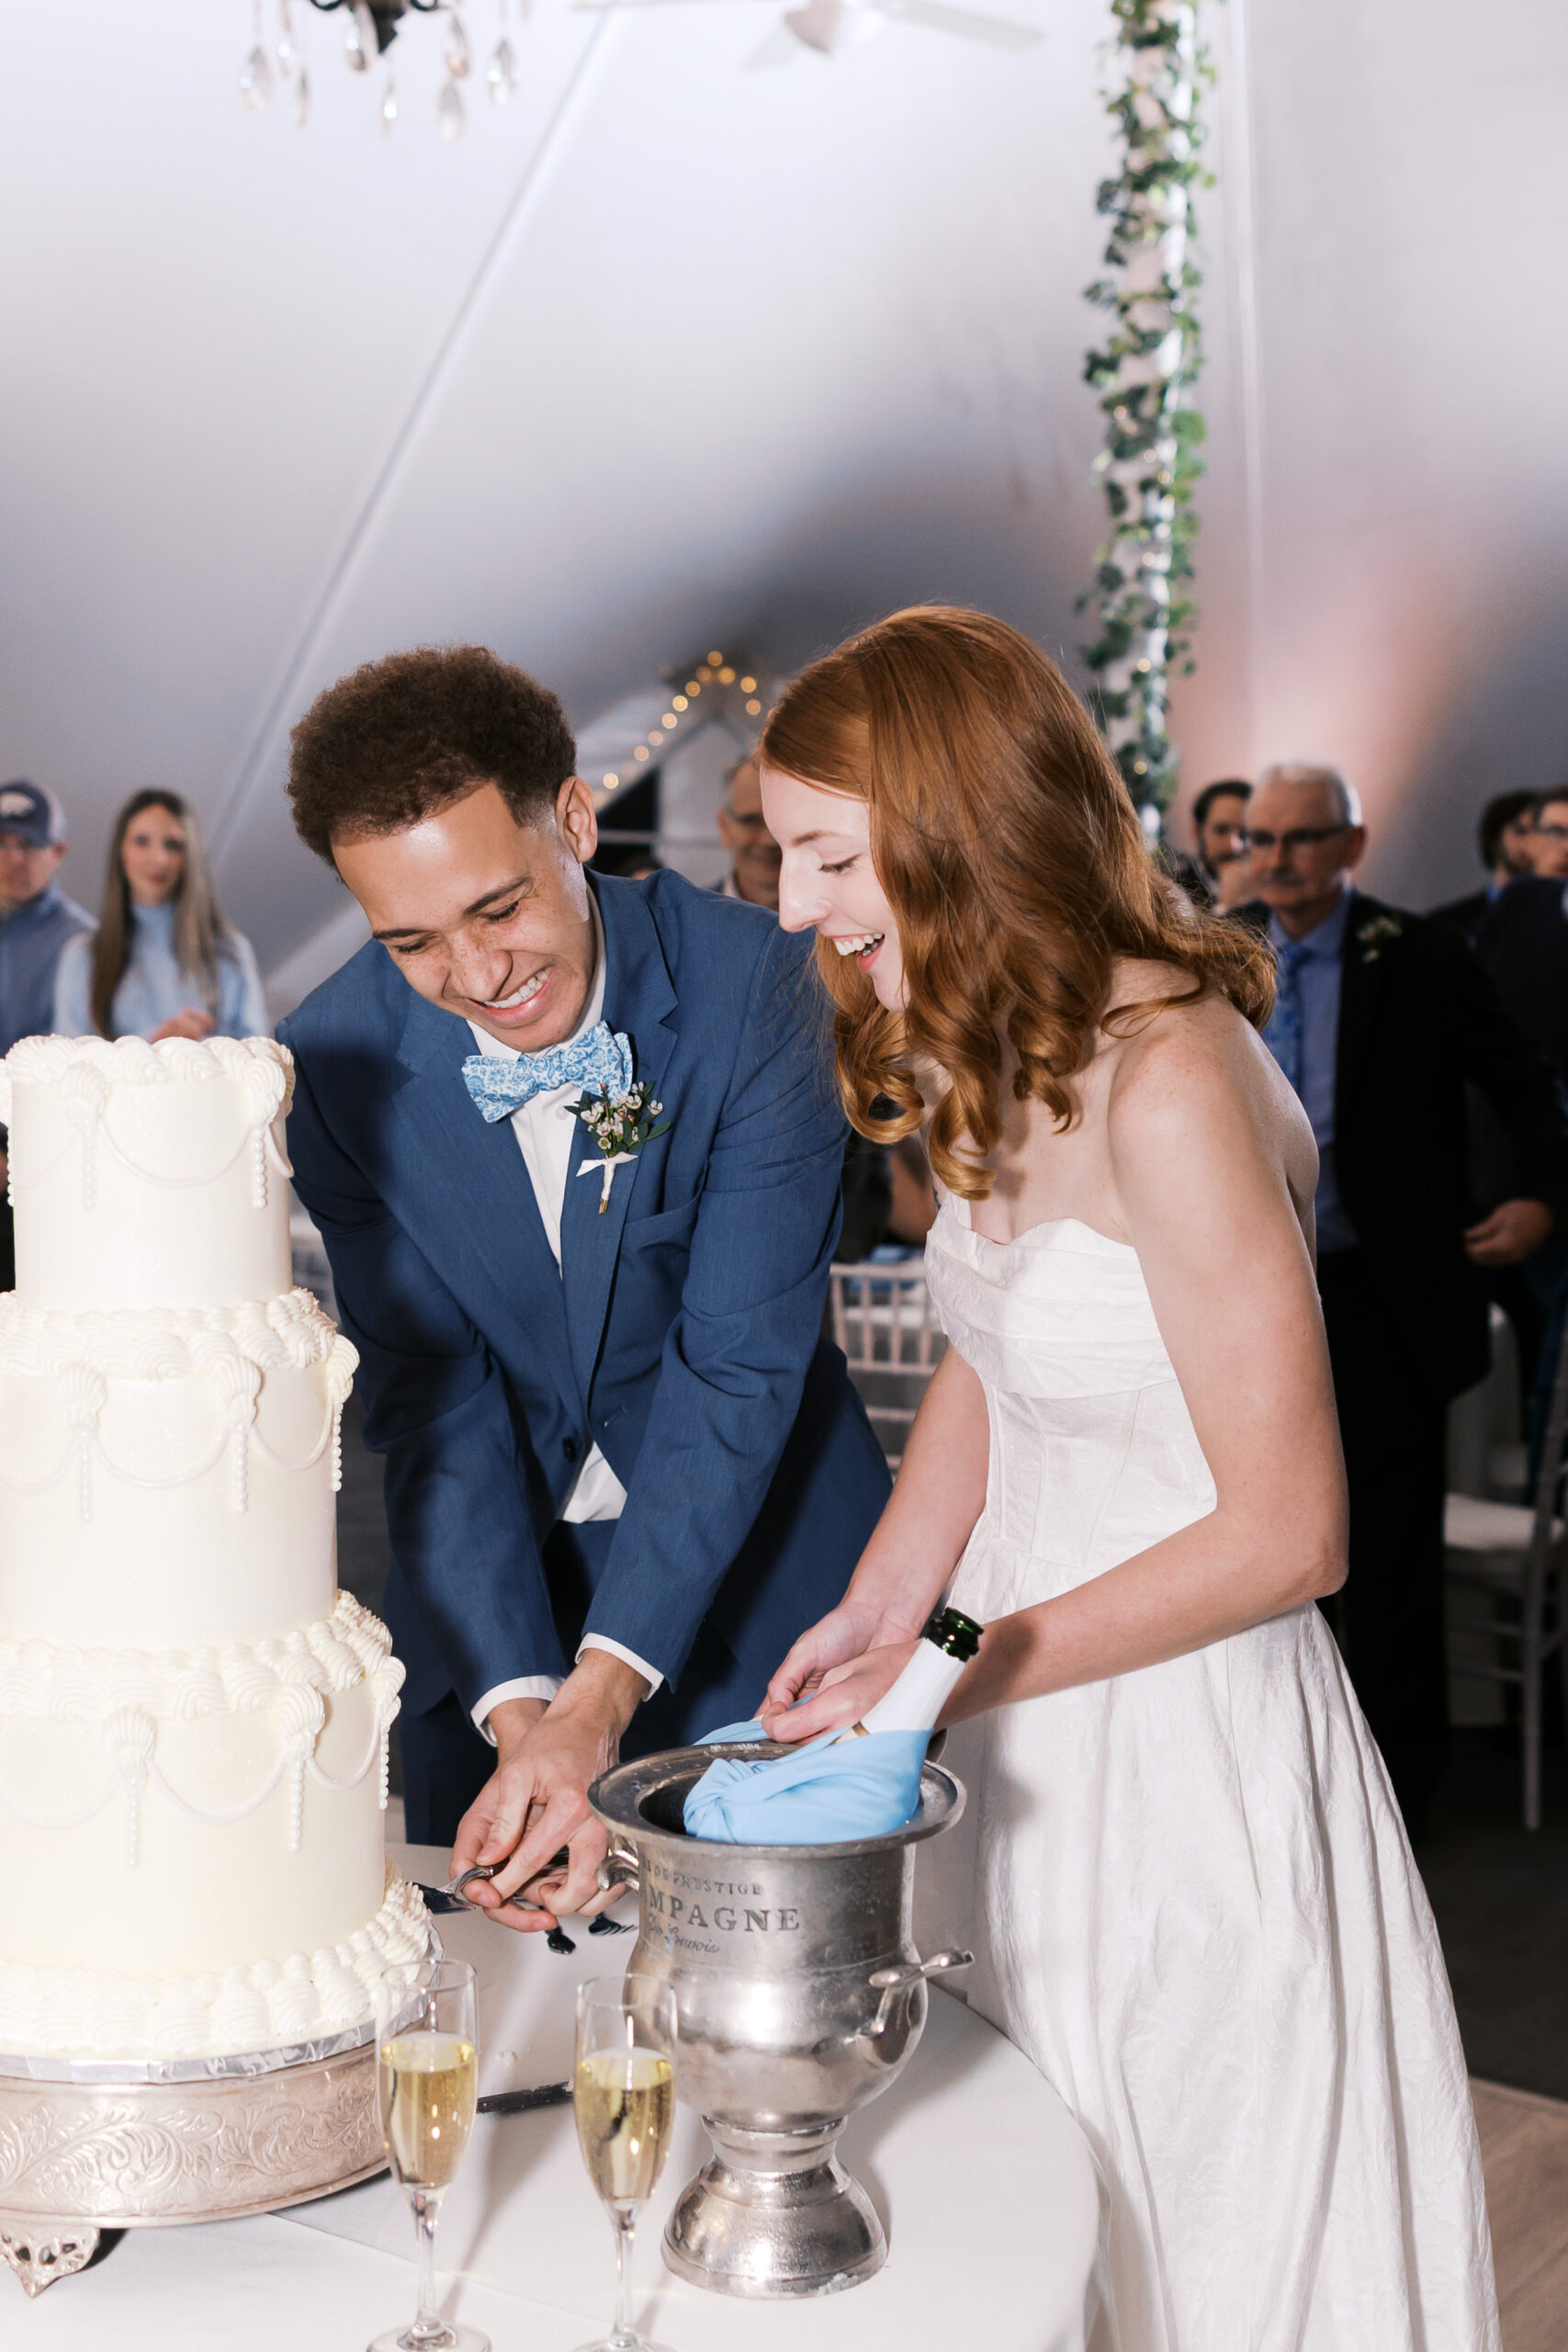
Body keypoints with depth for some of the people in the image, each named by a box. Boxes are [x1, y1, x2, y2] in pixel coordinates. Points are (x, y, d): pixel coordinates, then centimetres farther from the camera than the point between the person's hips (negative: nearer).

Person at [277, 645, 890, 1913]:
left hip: (756, 1561, -1)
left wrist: (602, 1693, -32)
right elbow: (435, 1403, -14)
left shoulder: (758, 984, -22)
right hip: (492, 1585, 2)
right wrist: (525, 1712, -26)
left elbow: (742, 1362, -24)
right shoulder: (335, 1061, -15)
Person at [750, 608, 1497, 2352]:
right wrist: (875, 1612, -2)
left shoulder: (1167, 1084, -26)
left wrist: (963, 1668, -16)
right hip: (1030, 1716, 8)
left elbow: (1285, 1535, -22)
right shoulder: (987, 1052, 0)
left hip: (1185, 1741, -7)